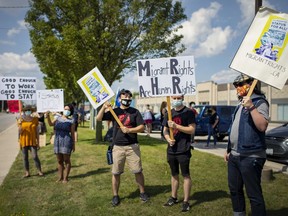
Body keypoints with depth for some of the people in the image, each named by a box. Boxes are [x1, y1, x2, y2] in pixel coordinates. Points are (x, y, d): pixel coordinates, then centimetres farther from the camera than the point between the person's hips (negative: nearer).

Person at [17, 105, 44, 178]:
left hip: (32, 141, 0)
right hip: (24, 141, 1)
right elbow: (19, 132, -6)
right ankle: (27, 172, 15)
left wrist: (38, 142, 2)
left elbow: (37, 131, 3)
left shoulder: (35, 119, 0)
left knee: (35, 156, -6)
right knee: (25, 157, 5)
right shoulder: (21, 120, -3)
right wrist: (20, 124, -22)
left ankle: (40, 171, 5)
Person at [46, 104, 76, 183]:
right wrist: (48, 116, -23)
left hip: (66, 142, -4)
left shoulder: (71, 121, -1)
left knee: (66, 160, 2)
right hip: (57, 141, 4)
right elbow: (51, 124, -6)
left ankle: (65, 177, 12)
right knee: (59, 161, 11)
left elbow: (73, 134, 0)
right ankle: (60, 177, 21)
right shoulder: (57, 118, 9)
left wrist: (73, 145, -1)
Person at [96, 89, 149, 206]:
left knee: (138, 171, 5)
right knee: (116, 172, 7)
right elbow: (98, 118, -2)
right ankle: (115, 195, 21)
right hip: (118, 147, 1)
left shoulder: (135, 112, 4)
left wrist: (129, 130, -16)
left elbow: (142, 127, -3)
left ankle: (142, 192, 23)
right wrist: (104, 107, -16)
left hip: (132, 146, 0)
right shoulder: (114, 111, 6)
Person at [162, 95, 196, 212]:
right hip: (171, 149, 6)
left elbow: (192, 130, -14)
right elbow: (165, 130, 13)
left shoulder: (188, 112, -6)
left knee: (186, 175, 2)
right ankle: (173, 197, 30)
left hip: (184, 150, -5)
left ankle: (186, 201, 12)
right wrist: (168, 139, -8)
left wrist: (176, 126, -21)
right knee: (174, 174, 16)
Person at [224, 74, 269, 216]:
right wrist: (229, 150, 21)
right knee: (235, 189, 17)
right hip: (234, 156, 9)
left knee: (254, 194, -3)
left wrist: (251, 107, -29)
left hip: (250, 156, -9)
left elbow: (262, 126, -24)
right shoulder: (240, 105, 17)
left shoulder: (259, 102, -9)